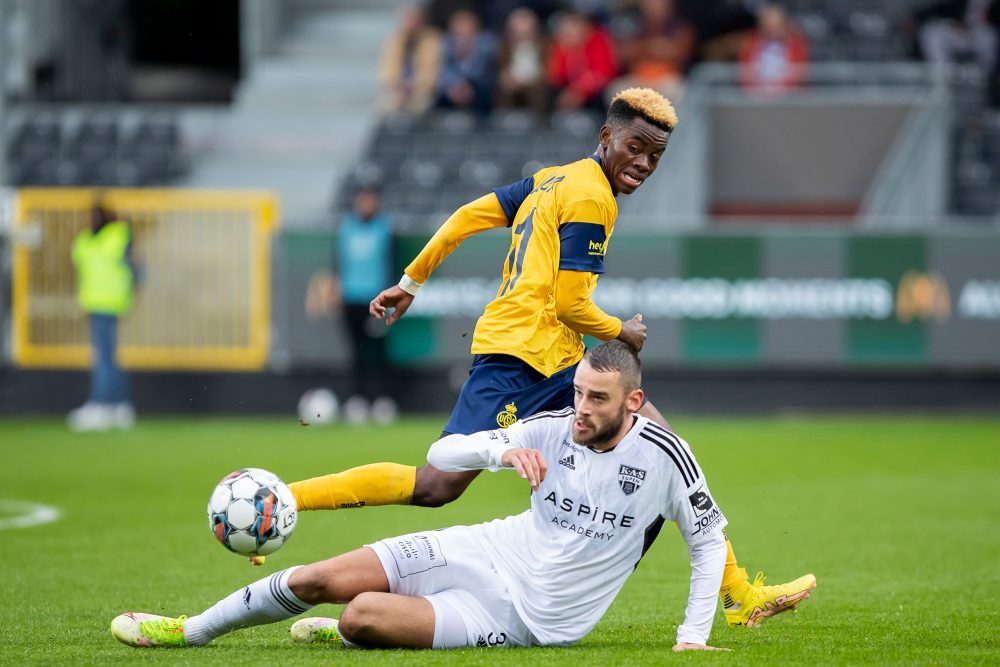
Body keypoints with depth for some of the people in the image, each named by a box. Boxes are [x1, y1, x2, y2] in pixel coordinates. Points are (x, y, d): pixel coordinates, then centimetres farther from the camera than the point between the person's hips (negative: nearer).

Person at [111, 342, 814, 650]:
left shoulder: (664, 455, -15)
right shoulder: (552, 429, -3)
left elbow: (710, 540, -1)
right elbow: (442, 454, 0)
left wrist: (695, 634, -10)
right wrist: (501, 449, -22)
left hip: (531, 619, -4)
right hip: (492, 553, 4)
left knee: (365, 615, -24)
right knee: (322, 580, -7)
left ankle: (341, 633, 15)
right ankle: (188, 631, 14)